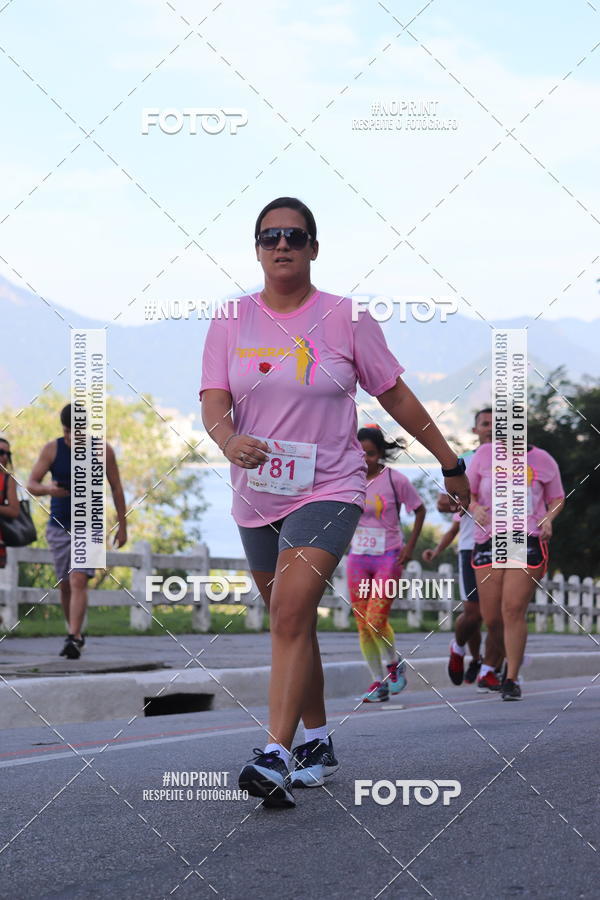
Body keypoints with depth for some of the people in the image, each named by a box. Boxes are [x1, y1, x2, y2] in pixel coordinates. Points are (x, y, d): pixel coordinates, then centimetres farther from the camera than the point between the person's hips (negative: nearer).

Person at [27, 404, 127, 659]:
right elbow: (31, 484, -5)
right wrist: (47, 489, -28)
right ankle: (75, 633, 29)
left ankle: (73, 639, -22)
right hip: (59, 526, 3)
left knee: (78, 581, -17)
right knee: (65, 585, 9)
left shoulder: (103, 451, -3)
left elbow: (116, 489, 5)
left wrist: (122, 526, 4)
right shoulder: (52, 449, -3)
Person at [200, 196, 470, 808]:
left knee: (291, 614, -20)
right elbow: (213, 403, -5)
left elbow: (395, 396, 6)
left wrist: (450, 464, 10)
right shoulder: (231, 322, 3)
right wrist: (230, 440, -28)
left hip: (328, 489, -4)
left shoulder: (346, 318, -2)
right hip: (256, 497, 4)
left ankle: (276, 755, -24)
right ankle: (317, 742, 28)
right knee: (289, 623, 13)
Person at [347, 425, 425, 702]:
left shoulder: (395, 479, -8)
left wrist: (410, 546, -2)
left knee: (376, 619, -15)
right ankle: (379, 682, 11)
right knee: (363, 624, 1)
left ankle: (393, 666, 12)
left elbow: (419, 510, 4)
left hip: (388, 557, -4)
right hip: (358, 558, 4)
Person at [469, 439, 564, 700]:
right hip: (488, 540, 2)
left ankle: (511, 680, -7)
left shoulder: (543, 460, 6)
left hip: (528, 542, -2)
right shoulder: (484, 455, 7)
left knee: (513, 610, -13)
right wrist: (475, 508, -10)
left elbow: (557, 498, 16)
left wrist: (548, 519, -4)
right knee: (491, 617, 0)